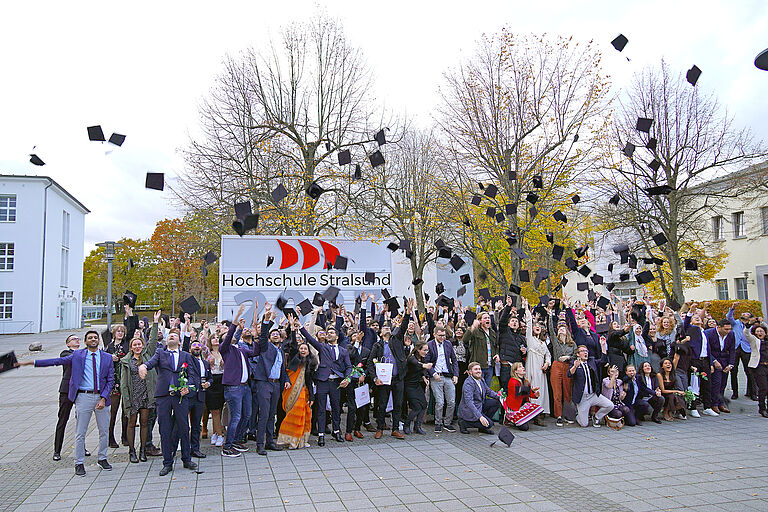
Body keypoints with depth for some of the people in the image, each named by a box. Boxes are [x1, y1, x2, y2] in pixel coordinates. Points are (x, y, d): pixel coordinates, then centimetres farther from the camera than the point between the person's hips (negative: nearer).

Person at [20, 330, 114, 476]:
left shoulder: (107, 357, 4)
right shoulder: (78, 355, 4)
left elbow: (110, 380, 3)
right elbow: (57, 361, 1)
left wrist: (103, 398, -8)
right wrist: (32, 362, -5)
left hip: (101, 397, 1)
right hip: (84, 397, -1)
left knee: (104, 431, 9)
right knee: (80, 433, 2)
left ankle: (102, 459, 25)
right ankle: (79, 463, 15)